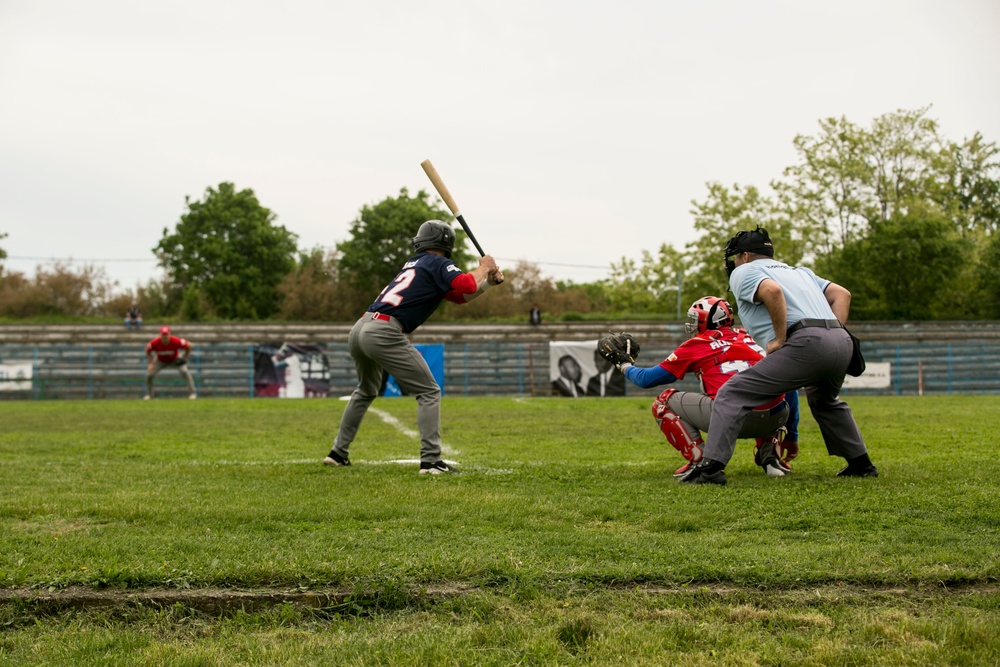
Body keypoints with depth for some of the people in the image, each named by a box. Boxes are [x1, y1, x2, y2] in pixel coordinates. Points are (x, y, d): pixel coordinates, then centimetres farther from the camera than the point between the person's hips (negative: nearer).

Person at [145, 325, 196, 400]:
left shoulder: (176, 341, -36)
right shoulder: (155, 343, -32)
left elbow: (188, 345, -20)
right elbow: (148, 351, -10)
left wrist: (184, 358, -16)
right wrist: (151, 363, -15)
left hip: (175, 360, -2)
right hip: (160, 361, 2)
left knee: (185, 371, -23)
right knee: (149, 374, -8)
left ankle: (192, 393, -13)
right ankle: (149, 394, 16)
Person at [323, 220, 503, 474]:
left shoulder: (414, 263, 27)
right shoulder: (438, 264, 4)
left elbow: (461, 295, 30)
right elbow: (468, 286, -13)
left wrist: (488, 281, 19)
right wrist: (483, 267, 6)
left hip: (359, 329, 9)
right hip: (384, 333, -9)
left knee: (366, 391, 30)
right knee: (429, 393, -1)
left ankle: (338, 452, 31)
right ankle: (430, 461, -11)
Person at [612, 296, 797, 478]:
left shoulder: (696, 345, 15)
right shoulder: (751, 339, 26)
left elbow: (647, 379, 23)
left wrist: (626, 366, 44)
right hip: (775, 419, 5)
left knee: (663, 402, 17)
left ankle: (699, 460, 1)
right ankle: (770, 455, 18)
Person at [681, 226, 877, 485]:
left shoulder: (743, 272, 12)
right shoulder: (799, 271, 35)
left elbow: (772, 290, -11)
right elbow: (842, 294, 24)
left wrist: (780, 339, -7)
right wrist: (834, 332, 17)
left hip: (806, 342, -8)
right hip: (843, 341, 8)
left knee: (732, 395, -4)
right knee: (824, 401, 37)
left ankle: (712, 466, -14)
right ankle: (860, 463, 34)